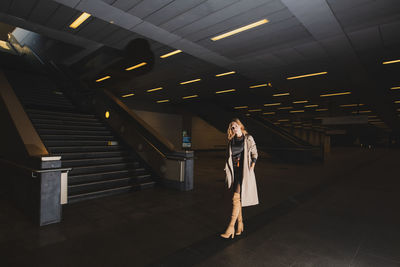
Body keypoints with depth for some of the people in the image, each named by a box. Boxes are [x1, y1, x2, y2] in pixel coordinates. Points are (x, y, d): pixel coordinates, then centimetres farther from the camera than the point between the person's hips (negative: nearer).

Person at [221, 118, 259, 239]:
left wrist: (252, 166, -8)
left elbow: (254, 153, 2)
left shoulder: (248, 139, 0)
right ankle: (240, 224, 23)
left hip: (244, 171, -5)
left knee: (236, 198, -10)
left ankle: (231, 226, -4)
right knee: (237, 199, 10)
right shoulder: (231, 141, 12)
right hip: (234, 172, 5)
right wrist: (228, 170, 10)